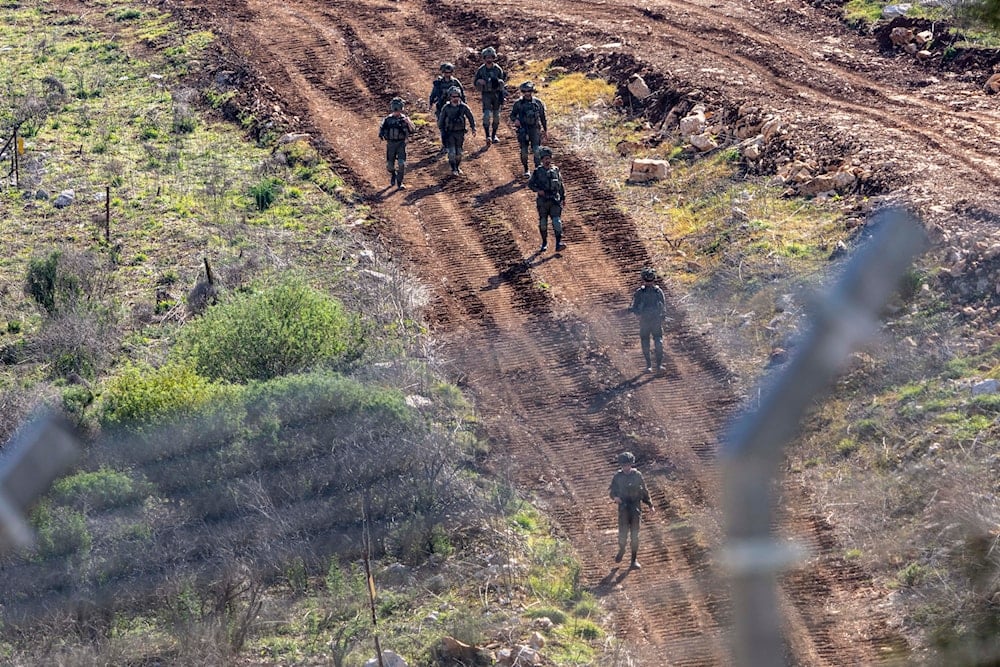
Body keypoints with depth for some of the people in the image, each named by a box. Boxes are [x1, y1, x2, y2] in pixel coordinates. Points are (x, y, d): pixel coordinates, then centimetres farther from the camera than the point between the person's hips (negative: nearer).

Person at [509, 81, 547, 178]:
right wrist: (515, 120, -16)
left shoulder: (538, 102, 3)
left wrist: (545, 129, 14)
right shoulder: (518, 103, 0)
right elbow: (512, 115, 7)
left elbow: (543, 117, 11)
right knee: (524, 151, 5)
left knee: (536, 150, -9)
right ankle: (526, 170, 19)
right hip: (523, 130, 0)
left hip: (535, 129, 0)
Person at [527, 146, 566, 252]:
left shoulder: (555, 170, 5)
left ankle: (558, 243, -16)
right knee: (543, 223, 8)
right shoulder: (538, 171, 0)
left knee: (557, 221, -12)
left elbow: (561, 185, 13)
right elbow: (530, 184, 5)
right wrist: (538, 190, -11)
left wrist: (563, 197, 13)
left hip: (555, 200, 0)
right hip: (542, 201, 0)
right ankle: (544, 243, 22)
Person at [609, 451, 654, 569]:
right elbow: (611, 490, 7)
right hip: (623, 508, 0)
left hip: (635, 508, 0)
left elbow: (644, 491, 11)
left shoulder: (637, 475, 0)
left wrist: (650, 505, 12)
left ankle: (634, 560, 10)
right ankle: (621, 550, 30)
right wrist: (614, 497, -16)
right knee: (623, 534, -3)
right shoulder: (618, 476, -1)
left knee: (635, 535, 1)